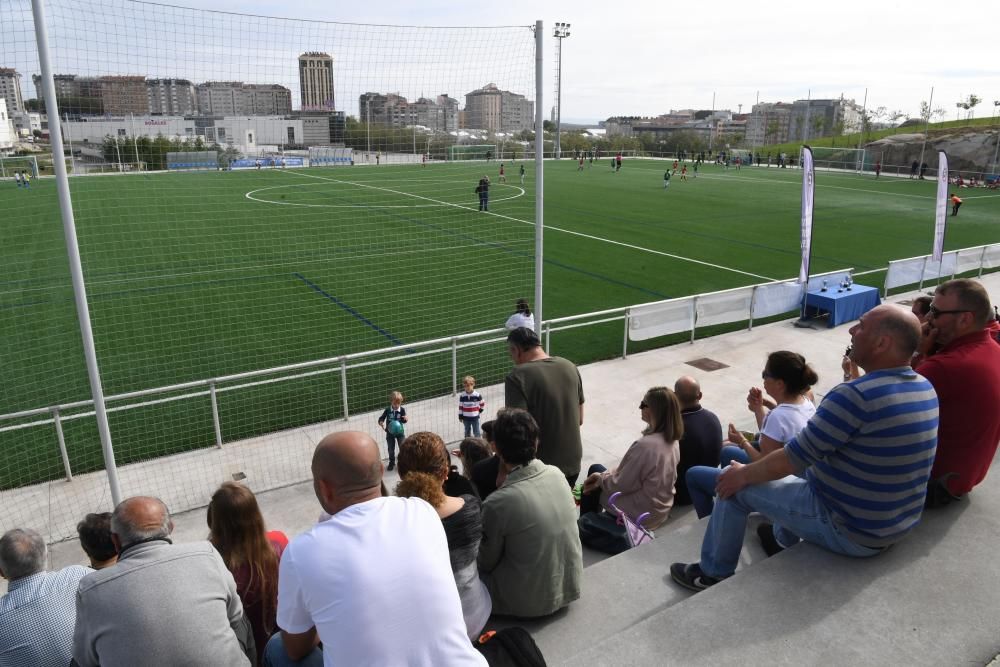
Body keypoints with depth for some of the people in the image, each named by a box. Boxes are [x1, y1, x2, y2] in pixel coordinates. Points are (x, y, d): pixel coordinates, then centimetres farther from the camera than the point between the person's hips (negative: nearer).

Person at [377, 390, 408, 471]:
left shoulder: (402, 410, -13)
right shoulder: (387, 410, -12)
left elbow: (403, 421, -7)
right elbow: (381, 418, -5)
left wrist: (405, 419, -30)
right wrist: (381, 423, -26)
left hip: (399, 431, -1)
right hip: (390, 432, 1)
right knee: (391, 448, 11)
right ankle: (392, 463, 28)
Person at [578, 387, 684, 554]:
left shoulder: (645, 445, -32)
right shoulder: (671, 439, -5)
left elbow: (621, 485, -21)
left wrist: (600, 479, -3)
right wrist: (604, 476, 2)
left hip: (639, 516, -8)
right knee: (595, 469, 20)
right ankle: (588, 523, 28)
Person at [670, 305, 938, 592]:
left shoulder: (855, 395, -29)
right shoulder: (926, 389, -1)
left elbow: (790, 459, -21)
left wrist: (743, 473, -6)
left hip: (851, 533, -8)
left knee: (734, 485, 4)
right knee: (801, 468, 29)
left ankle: (713, 574, 23)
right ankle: (784, 541, 47)